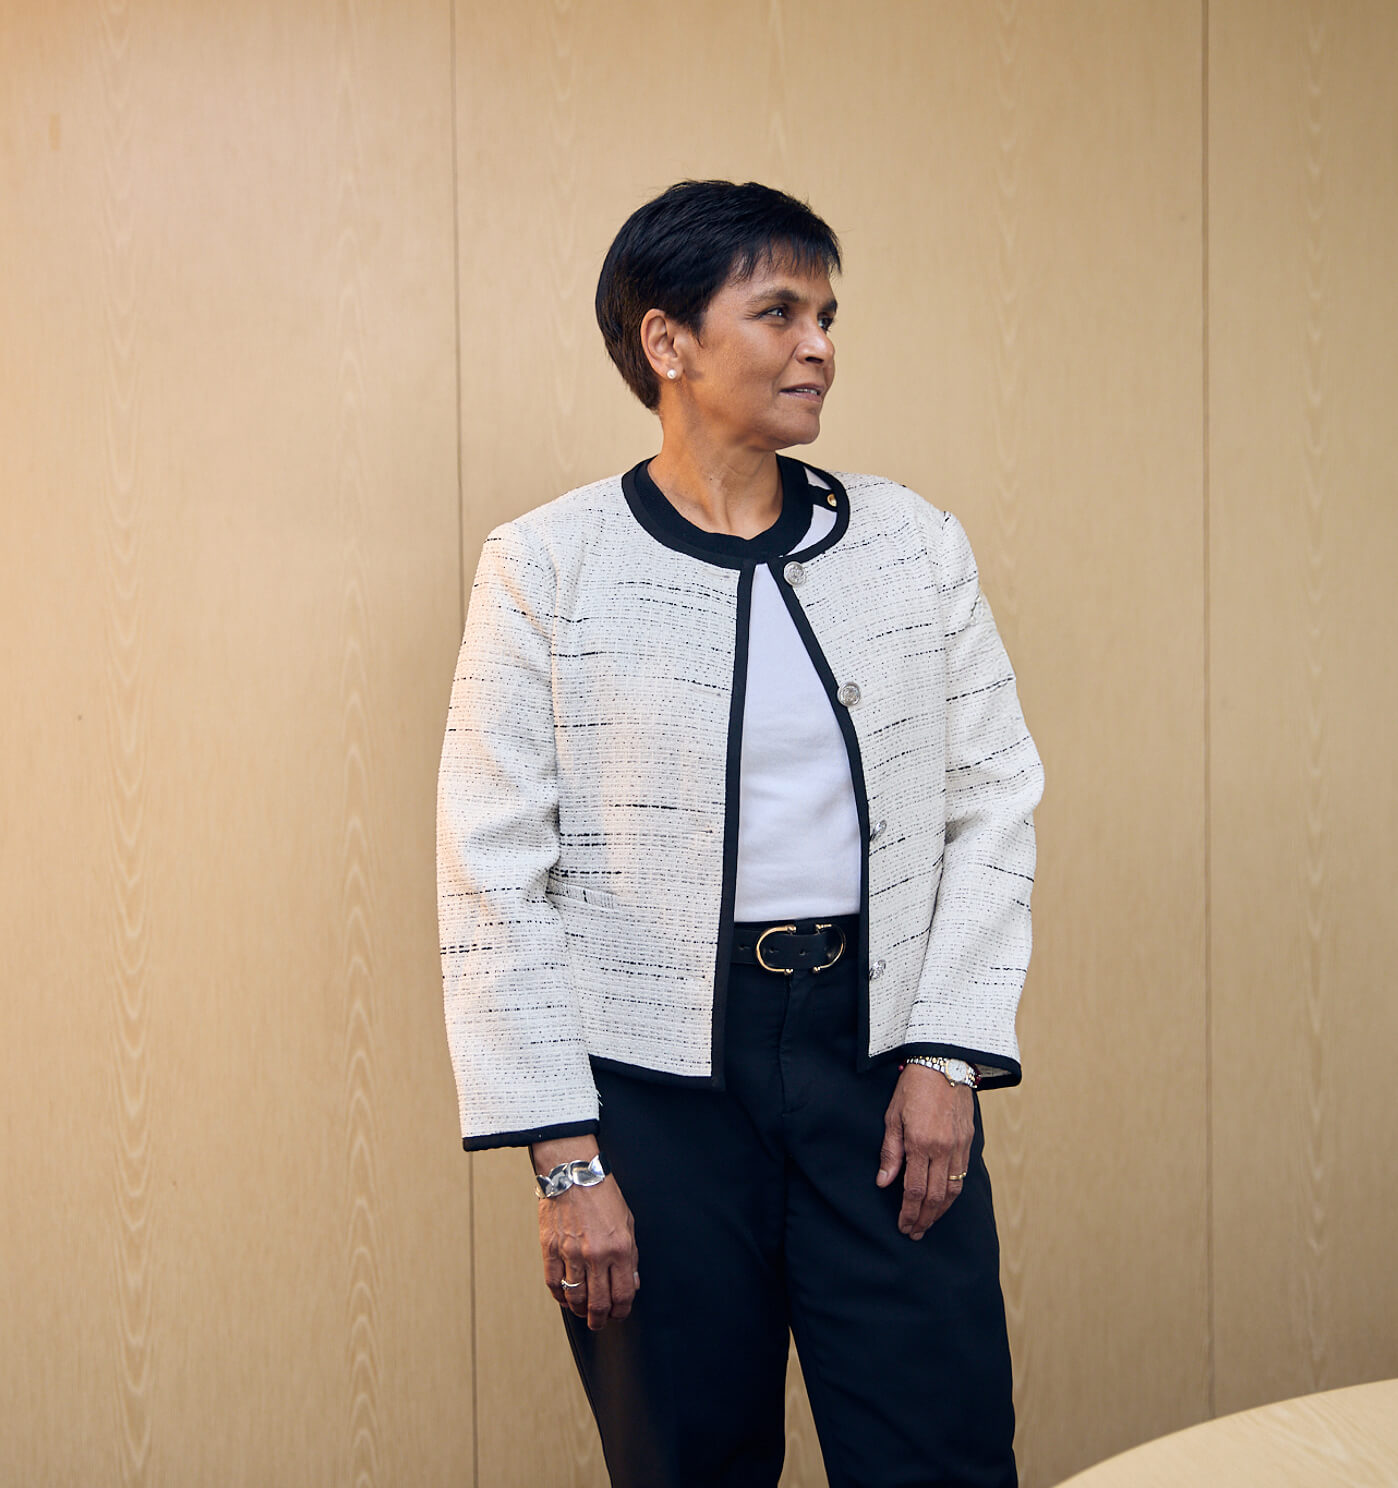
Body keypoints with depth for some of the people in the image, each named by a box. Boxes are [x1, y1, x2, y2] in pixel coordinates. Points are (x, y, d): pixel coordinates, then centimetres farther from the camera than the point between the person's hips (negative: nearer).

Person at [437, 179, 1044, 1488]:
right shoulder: (546, 569, -3)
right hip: (656, 1082, -2)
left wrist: (947, 1051, -4)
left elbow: (994, 802, 7)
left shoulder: (916, 545, 6)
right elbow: (494, 879, -5)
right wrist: (564, 1160, -9)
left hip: (882, 1049, 2)